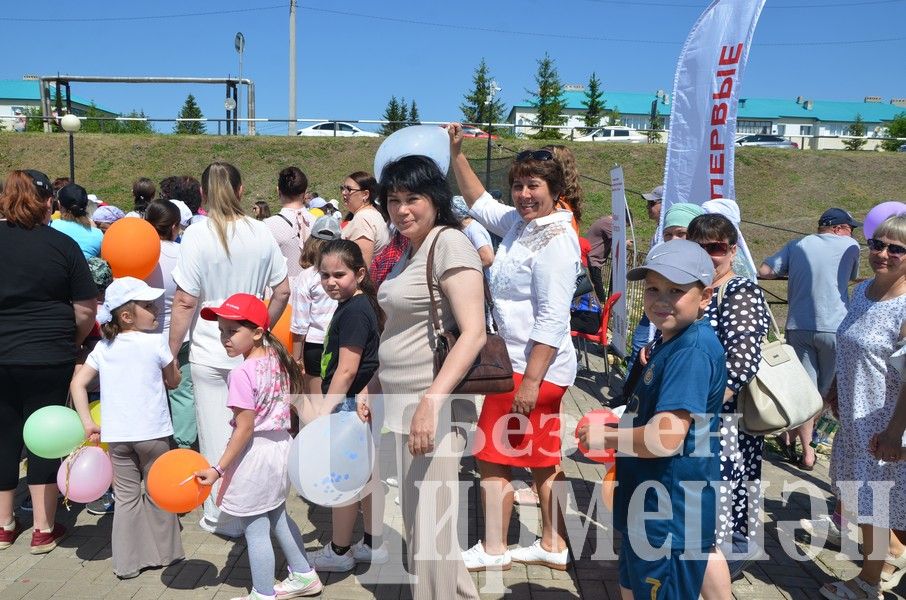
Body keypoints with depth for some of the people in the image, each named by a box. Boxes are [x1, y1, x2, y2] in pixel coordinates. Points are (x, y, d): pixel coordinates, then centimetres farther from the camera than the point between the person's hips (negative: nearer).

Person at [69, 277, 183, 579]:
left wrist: (88, 424, 4)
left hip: (116, 434, 4)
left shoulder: (103, 347, 7)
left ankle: (127, 562, 16)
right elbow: (173, 381, 4)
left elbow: (78, 383, 2)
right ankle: (164, 552, 24)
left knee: (126, 497, 12)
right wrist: (171, 358, 20)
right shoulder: (155, 343, -6)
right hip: (152, 432, -3)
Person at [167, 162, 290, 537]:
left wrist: (171, 353, -2)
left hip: (209, 353, -3)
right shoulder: (261, 233, 0)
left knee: (217, 437, 8)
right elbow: (282, 291, 5)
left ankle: (223, 517, 21)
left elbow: (185, 302, -11)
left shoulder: (198, 234, -11)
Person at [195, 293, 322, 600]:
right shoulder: (278, 359, 1)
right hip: (281, 445, 9)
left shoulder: (242, 373, -23)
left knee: (256, 530, 5)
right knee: (278, 517, 26)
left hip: (255, 453, -9)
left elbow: (245, 429, -22)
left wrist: (218, 468, -17)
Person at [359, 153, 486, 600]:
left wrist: (431, 402, -28)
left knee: (431, 533, -3)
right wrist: (375, 387, 18)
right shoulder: (408, 251, 15)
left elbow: (474, 333, -22)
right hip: (403, 405, 10)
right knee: (415, 525, 19)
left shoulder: (449, 242, -12)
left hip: (434, 408, -9)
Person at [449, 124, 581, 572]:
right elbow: (479, 201, 24)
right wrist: (456, 153, 17)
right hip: (522, 364, 9)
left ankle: (493, 550, 19)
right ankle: (553, 546, 28)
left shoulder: (555, 241, -20)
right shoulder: (518, 222, 6)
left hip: (533, 368, -9)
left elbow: (552, 321, -24)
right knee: (542, 459, 16)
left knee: (492, 457, 3)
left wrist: (530, 380, -26)